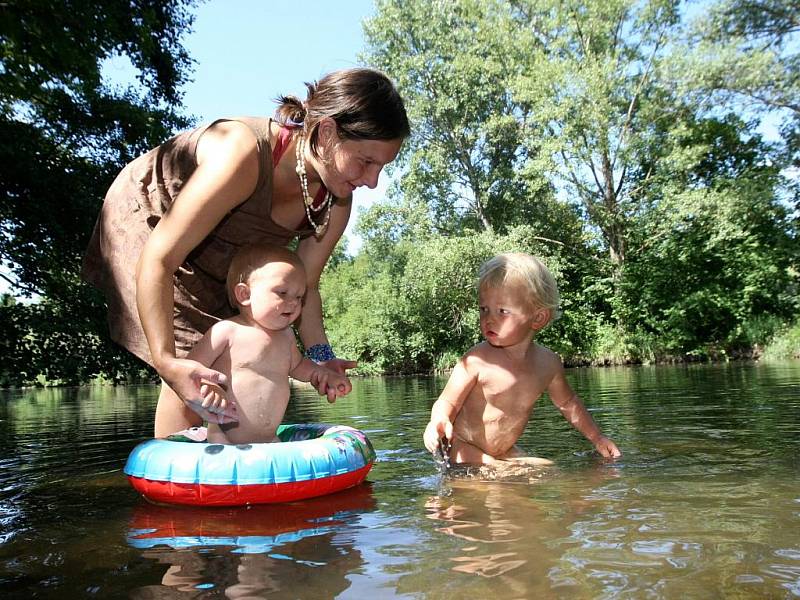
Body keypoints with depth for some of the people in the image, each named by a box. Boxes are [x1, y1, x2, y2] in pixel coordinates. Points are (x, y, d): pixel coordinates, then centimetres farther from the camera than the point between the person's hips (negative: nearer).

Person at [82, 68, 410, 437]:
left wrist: (319, 354, -25)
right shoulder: (244, 153, -41)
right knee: (193, 373, -17)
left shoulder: (336, 203, -20)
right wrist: (166, 361, -48)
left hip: (217, 259, 7)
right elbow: (158, 259, -40)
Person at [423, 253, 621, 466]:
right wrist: (439, 422, -41)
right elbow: (448, 402, -18)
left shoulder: (548, 363, -7)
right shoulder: (476, 361, -23)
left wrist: (596, 437, 17)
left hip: (505, 453, 6)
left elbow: (567, 403, 12)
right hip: (466, 449, -6)